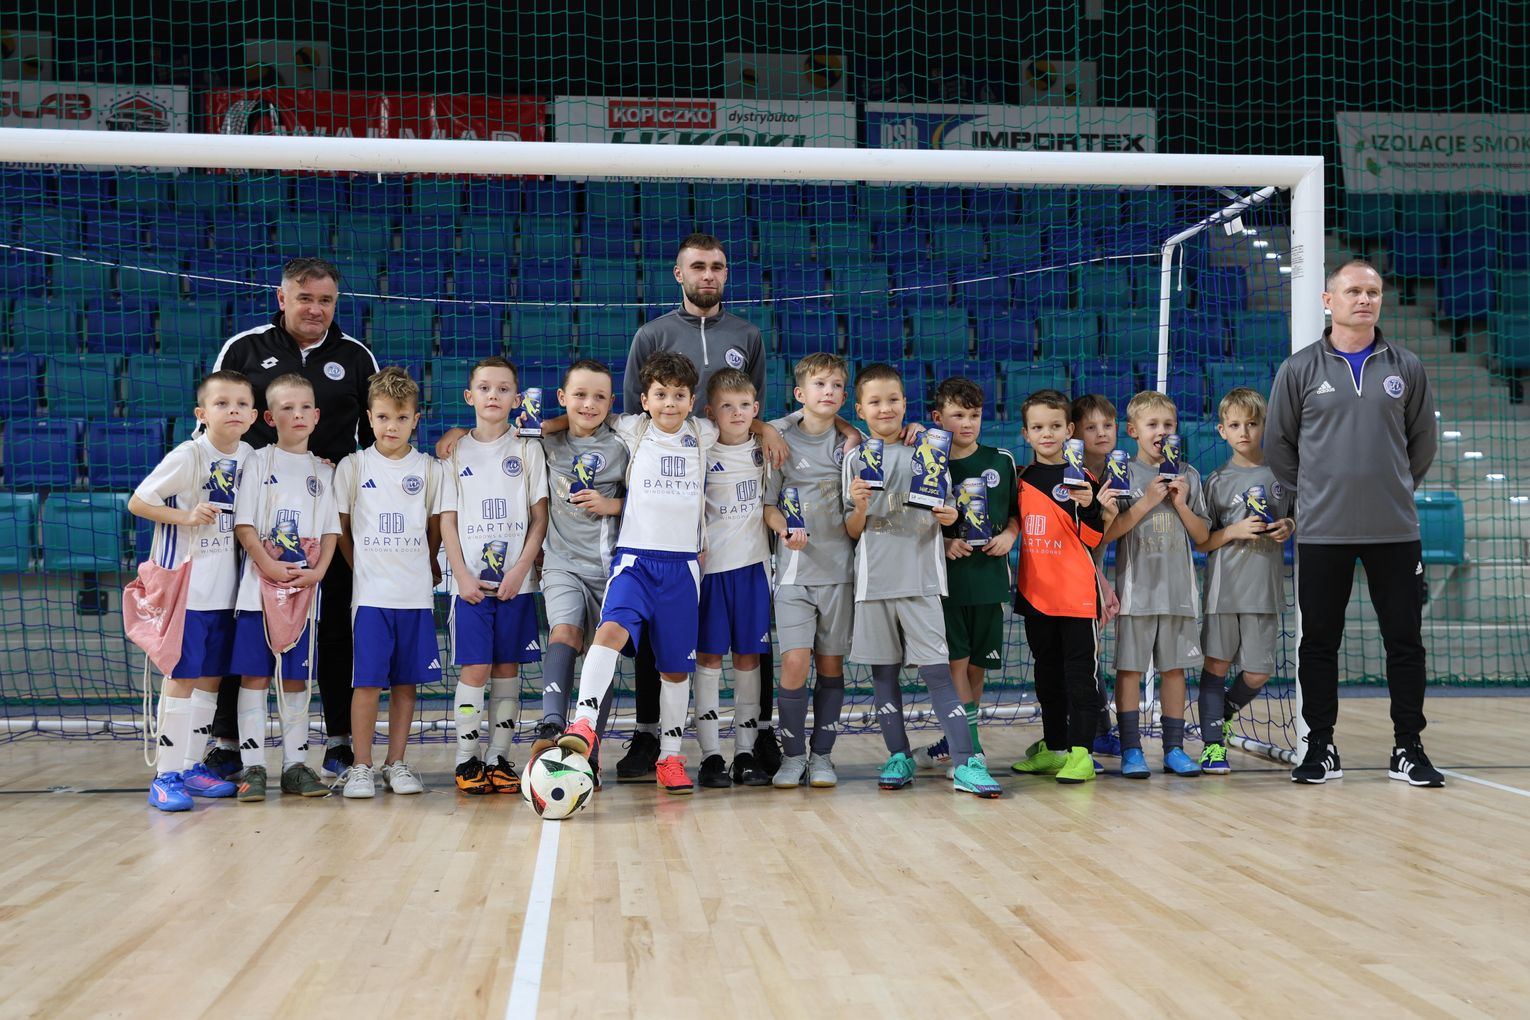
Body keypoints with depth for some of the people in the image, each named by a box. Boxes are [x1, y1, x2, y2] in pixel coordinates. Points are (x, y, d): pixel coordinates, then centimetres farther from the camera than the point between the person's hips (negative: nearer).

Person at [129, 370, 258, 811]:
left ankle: (192, 766, 21)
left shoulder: (248, 456, 5)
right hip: (183, 588, -6)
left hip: (224, 589, 6)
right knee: (182, 677, -4)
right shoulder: (187, 456, -14)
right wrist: (186, 516, -20)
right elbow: (137, 502, -10)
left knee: (211, 677, 11)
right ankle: (165, 775, 2)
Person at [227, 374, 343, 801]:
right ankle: (252, 766, 2)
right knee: (254, 675, -2)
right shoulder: (258, 461, 3)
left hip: (304, 589, 3)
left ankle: (295, 765, 13)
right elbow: (243, 525, -3)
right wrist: (269, 566, -15)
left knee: (296, 678, 7)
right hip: (259, 587, -3)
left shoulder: (324, 471, 12)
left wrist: (317, 572, -9)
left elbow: (331, 531, 8)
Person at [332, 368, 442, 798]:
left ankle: (396, 764, 15)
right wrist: (364, 568, 8)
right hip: (370, 592, -2)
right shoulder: (353, 467, 3)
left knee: (406, 681, 6)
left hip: (416, 592, 2)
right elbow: (340, 528, 8)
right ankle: (360, 767, 3)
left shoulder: (429, 469, 6)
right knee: (367, 681, -5)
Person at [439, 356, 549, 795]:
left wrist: (519, 570, -8)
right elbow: (448, 520, 4)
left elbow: (539, 518, 2)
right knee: (474, 669, -5)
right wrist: (463, 575, -7)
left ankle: (500, 759, 10)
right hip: (471, 581, -1)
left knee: (508, 668, 3)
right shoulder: (457, 452, 6)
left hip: (516, 581, 1)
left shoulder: (528, 450, 6)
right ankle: (466, 760, 2)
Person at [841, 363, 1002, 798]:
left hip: (921, 578, -2)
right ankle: (899, 757, 18)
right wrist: (860, 508, -14)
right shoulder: (855, 460, 7)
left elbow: (946, 510, 13)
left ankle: (966, 762, -9)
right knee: (883, 672, 7)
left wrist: (949, 516, -10)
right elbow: (853, 532, 6)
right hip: (874, 580, 2)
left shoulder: (927, 451, 6)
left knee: (936, 671, -7)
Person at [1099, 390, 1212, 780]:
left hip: (1178, 590, 3)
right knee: (1129, 668, -1)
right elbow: (1108, 532, -7)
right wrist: (1147, 502, -13)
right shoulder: (1123, 474, 0)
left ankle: (1174, 748, 15)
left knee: (1174, 668, 7)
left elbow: (1203, 535, 10)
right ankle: (1131, 750, 5)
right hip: (1136, 589, -3)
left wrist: (1181, 504, -5)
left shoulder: (1187, 476, 9)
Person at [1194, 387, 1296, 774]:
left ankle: (1223, 714, 31)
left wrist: (1290, 526, -2)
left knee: (1258, 672, 3)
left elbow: (1301, 516, 19)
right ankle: (1213, 743, 7)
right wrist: (1235, 531, -13)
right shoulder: (1217, 481, 2)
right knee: (1217, 662, 0)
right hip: (1225, 587, -1)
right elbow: (1201, 542, 2)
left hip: (1266, 587, 2)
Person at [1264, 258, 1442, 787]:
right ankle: (1320, 749, 14)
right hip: (1322, 531, -1)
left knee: (1405, 641, 4)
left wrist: (1394, 487, 12)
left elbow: (1422, 442, 13)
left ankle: (1408, 749, 14)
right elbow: (1278, 444, 7)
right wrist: (1315, 490, 9)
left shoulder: (1407, 367, 5)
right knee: (1319, 642, 4)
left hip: (1395, 530, 1)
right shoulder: (1300, 369, 0)